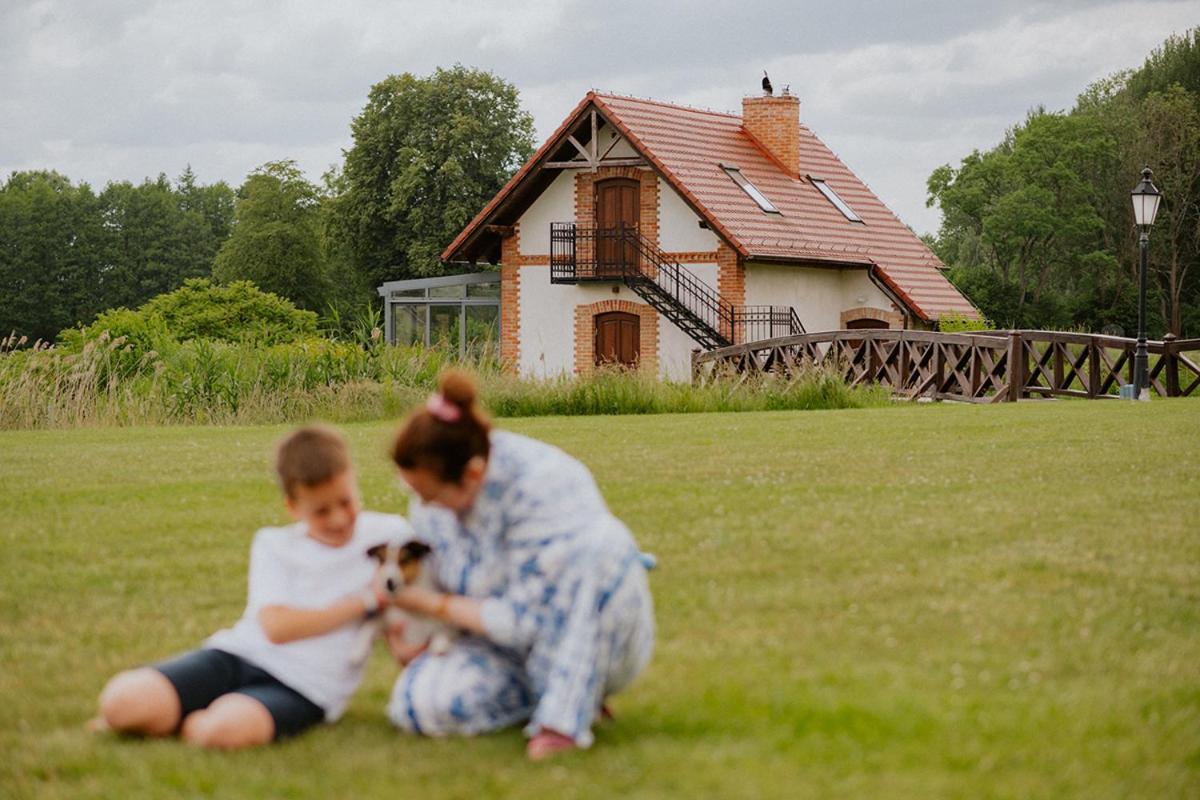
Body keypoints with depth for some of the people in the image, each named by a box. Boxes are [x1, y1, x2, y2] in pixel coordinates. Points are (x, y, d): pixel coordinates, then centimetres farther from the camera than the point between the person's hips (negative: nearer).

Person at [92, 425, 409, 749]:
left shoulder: (386, 535, 7)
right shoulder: (274, 545, 10)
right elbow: (277, 626, -5)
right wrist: (364, 602, -7)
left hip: (304, 689, -2)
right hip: (238, 654, 3)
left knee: (228, 728, -38)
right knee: (122, 700, -21)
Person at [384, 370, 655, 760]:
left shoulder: (542, 482, -27)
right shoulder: (437, 483, -6)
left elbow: (527, 620, -24)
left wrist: (432, 604, -16)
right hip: (509, 648, 6)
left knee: (601, 549, -37)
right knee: (418, 701, -23)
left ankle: (564, 717, -26)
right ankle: (570, 691, -2)